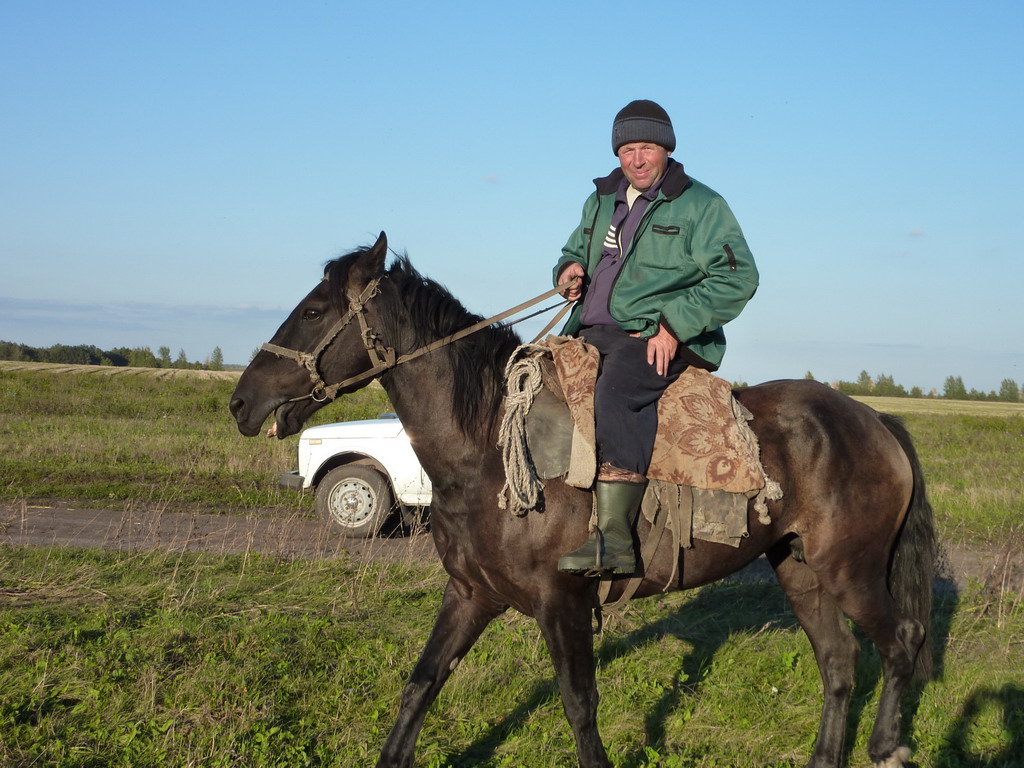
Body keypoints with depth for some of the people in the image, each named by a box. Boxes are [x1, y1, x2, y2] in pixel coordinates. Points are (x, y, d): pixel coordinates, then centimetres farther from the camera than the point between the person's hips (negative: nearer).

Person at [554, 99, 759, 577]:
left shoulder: (700, 205, 2)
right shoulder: (601, 201, 21)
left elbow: (736, 278, -7)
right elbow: (575, 248, 36)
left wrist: (673, 324, -17)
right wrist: (570, 269, 9)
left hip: (664, 339, -8)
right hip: (591, 332, 8)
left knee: (618, 389, -36)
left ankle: (614, 539, -46)